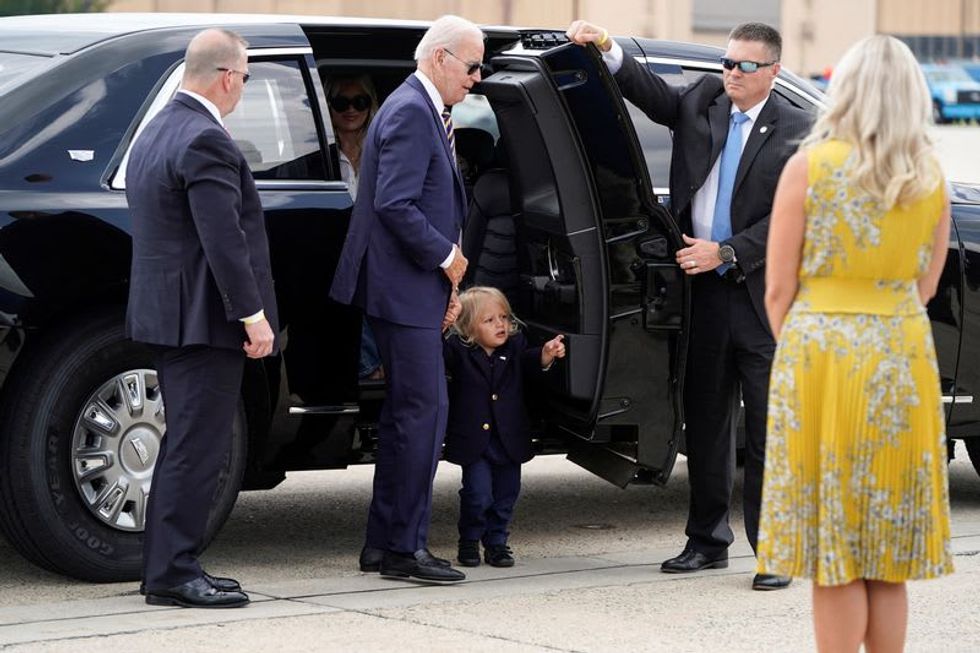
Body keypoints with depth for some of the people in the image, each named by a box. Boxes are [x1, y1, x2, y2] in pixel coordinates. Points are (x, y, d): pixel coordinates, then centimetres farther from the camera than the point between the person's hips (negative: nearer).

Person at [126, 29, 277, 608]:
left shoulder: (158, 132, 15)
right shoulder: (206, 141, -18)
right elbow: (225, 239, -22)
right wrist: (252, 315, -18)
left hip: (168, 314, 10)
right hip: (204, 318, -10)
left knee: (187, 444, 15)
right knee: (199, 447, -6)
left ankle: (168, 567, 19)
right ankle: (174, 572, -5)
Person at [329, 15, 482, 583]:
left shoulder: (427, 112, 18)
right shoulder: (411, 112, -15)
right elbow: (394, 205, -23)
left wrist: (447, 280, 15)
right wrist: (446, 256, -14)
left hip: (418, 291, 11)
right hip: (404, 290, -11)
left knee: (407, 414, 13)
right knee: (424, 412, -9)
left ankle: (385, 544, 18)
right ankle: (405, 547, -5)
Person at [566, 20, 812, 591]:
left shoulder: (796, 131, -5)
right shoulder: (704, 102, 9)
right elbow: (652, 92, 2)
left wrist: (725, 252, -14)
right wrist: (607, 49, -13)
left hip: (764, 297, -5)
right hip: (707, 292, 5)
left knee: (768, 430, -2)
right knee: (705, 422, 12)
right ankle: (708, 541, 23)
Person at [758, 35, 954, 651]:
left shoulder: (810, 166, -7)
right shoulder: (931, 179, 4)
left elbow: (778, 290, -4)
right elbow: (924, 288, 11)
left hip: (822, 352, -4)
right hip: (904, 361, 4)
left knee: (834, 557, 1)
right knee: (890, 562, 10)